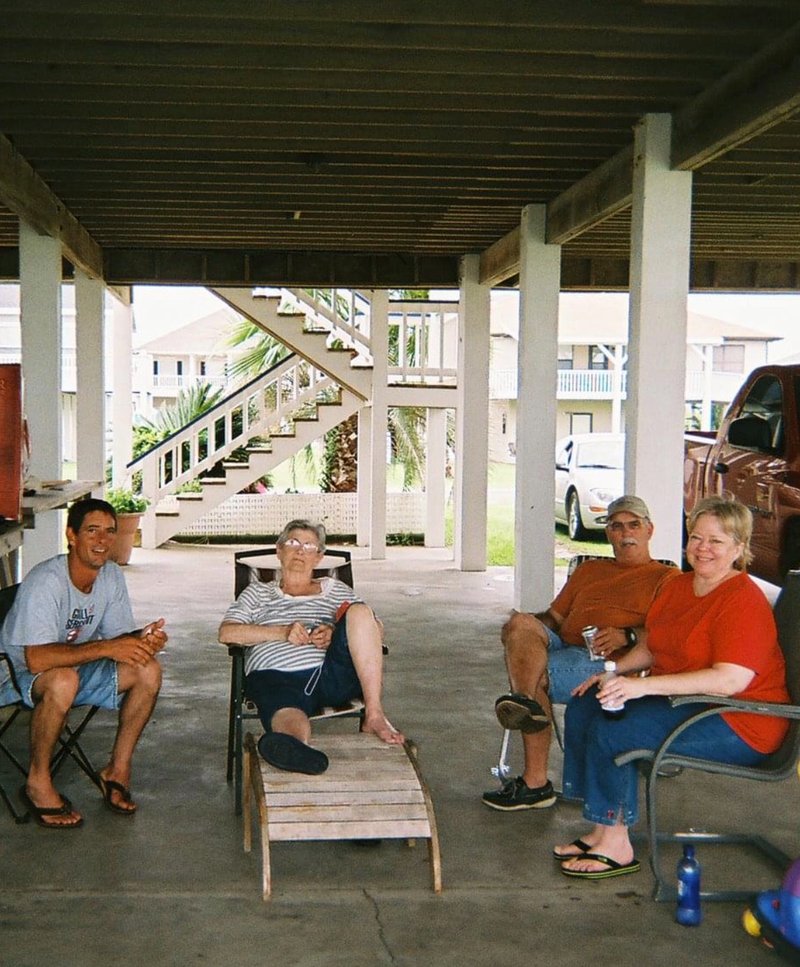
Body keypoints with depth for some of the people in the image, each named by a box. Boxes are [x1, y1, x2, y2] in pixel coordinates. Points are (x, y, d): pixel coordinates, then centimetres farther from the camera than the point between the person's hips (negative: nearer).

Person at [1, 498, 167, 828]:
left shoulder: (111, 576, -6)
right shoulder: (45, 582, -28)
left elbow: (119, 636, 0)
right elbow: (37, 659, -37)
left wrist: (142, 639, -24)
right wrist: (106, 647, -41)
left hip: (81, 667, 7)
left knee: (148, 669, -17)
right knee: (63, 680, -39)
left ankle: (117, 770, -1)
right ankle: (38, 782, -17)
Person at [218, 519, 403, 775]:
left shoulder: (334, 589, 32)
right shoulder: (257, 592, 30)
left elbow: (376, 630, 19)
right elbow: (226, 633, 12)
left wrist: (336, 634, -3)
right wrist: (282, 632, -3)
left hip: (331, 674, 2)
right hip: (276, 678, -2)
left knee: (359, 610, -24)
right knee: (288, 717, -39)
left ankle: (373, 713, -32)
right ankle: (295, 747, -78)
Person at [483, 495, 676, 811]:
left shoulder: (665, 577, 16)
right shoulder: (589, 570, 36)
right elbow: (555, 616, 28)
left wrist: (627, 636, -20)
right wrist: (536, 623, 4)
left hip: (606, 662, -5)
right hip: (562, 646, 5)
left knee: (536, 673, -30)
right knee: (521, 624, -28)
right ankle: (526, 704, -52)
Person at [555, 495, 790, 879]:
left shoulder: (743, 601, -18)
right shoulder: (678, 586, 11)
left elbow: (730, 680, -30)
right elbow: (652, 647, 23)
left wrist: (645, 685, -33)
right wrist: (613, 671, 3)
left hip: (737, 723, -10)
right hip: (680, 700, 10)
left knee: (612, 730, -24)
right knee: (582, 709, -2)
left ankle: (616, 847, -10)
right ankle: (602, 831, 2)